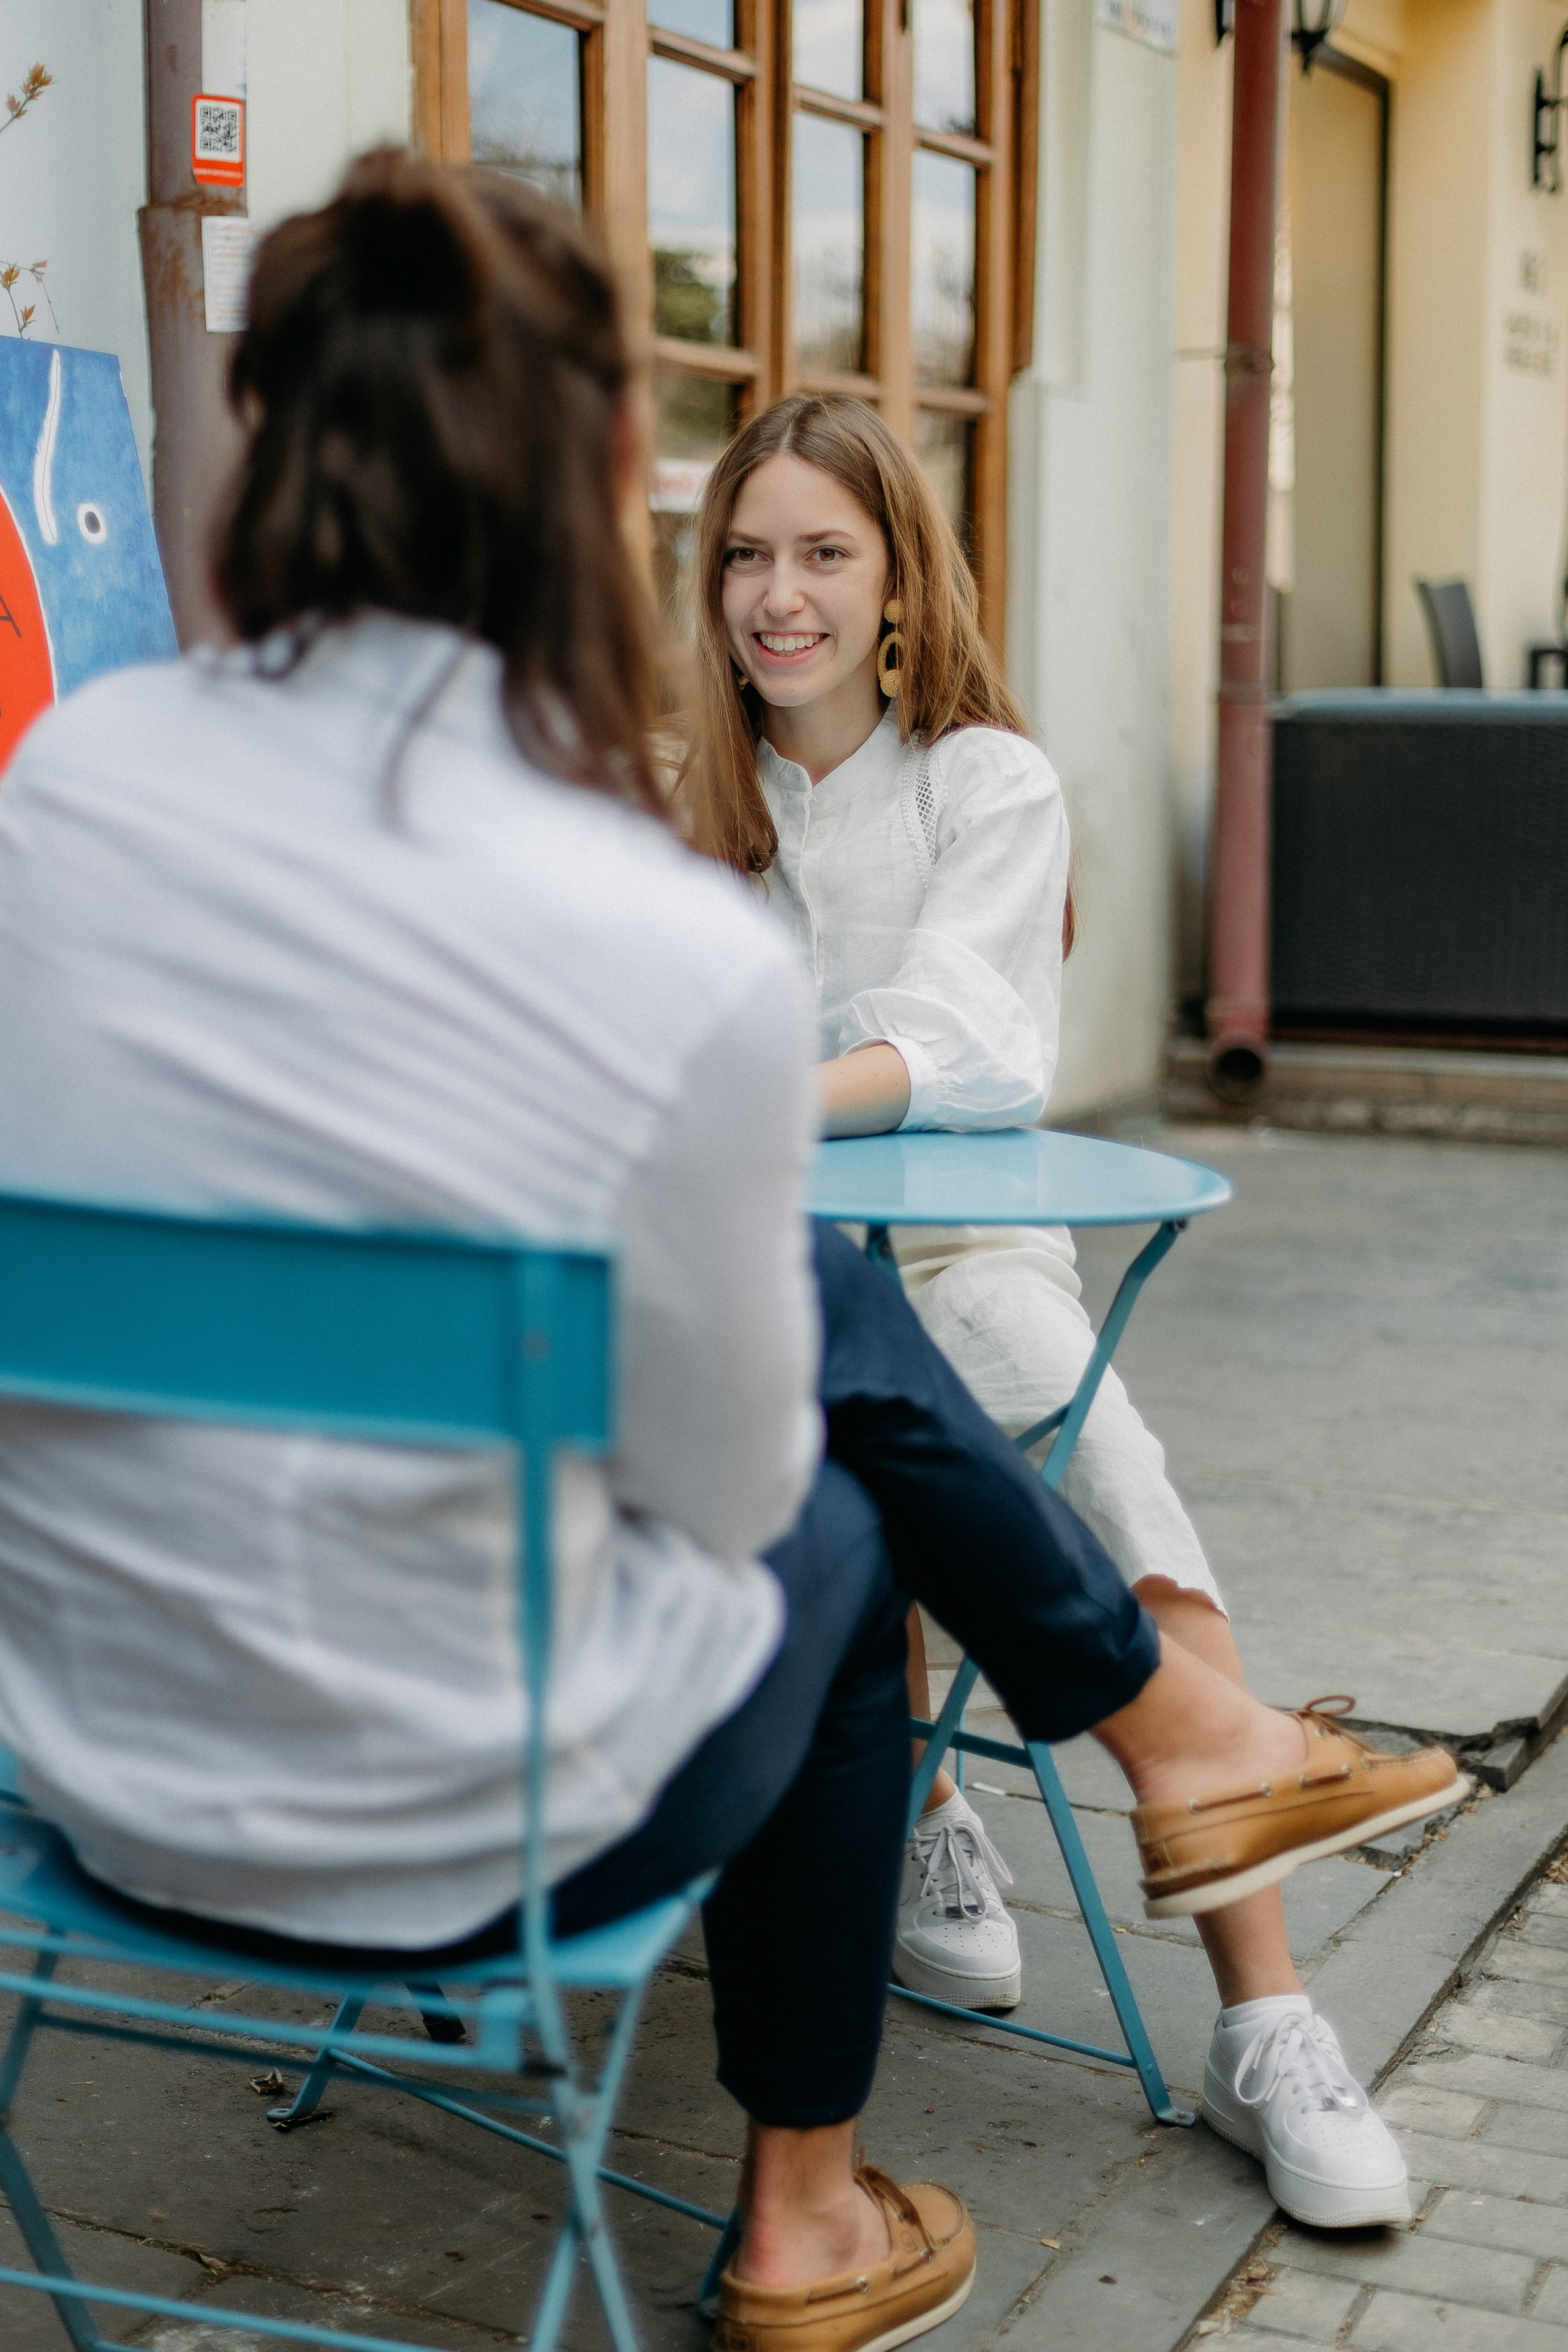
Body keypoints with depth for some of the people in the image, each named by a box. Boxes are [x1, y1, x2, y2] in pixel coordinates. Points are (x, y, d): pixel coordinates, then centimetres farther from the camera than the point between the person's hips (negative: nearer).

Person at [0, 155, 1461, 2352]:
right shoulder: (695, 966, -27)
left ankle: (1182, 1734, 43)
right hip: (452, 1837, -5)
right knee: (825, 1530, 29)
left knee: (841, 1300, 20)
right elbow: (723, 1490, -10)